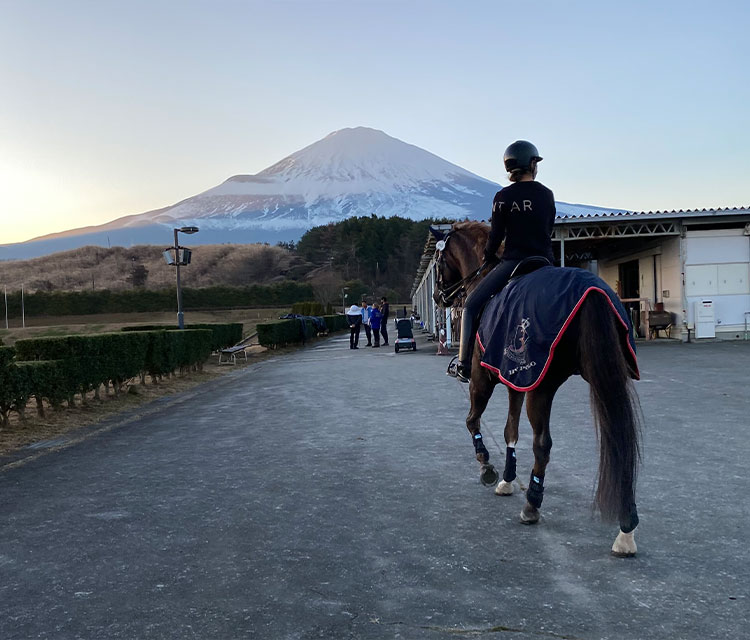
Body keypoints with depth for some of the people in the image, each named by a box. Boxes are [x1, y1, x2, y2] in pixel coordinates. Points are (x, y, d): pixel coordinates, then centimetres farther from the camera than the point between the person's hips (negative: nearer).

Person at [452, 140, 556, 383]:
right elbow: (547, 230, 14)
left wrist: (488, 258, 16)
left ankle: (464, 365, -4)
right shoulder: (547, 195, 7)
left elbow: (496, 234, -1)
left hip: (513, 261, -4)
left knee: (471, 305, 4)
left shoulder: (503, 196, -3)